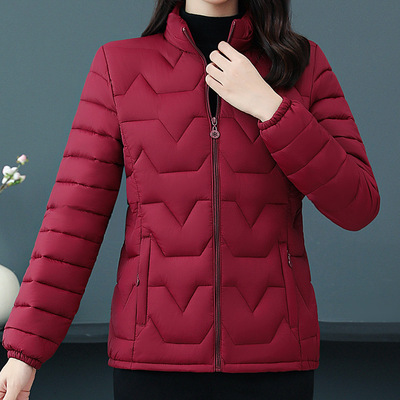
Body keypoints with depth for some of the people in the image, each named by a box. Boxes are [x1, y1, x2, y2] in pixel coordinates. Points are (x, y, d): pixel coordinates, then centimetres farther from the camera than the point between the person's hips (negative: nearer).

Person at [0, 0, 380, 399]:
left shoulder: (304, 63, 5)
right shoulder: (118, 64, 3)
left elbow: (358, 206, -2)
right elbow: (76, 213, -1)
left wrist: (270, 107, -11)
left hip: (270, 355, 1)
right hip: (155, 355, 0)